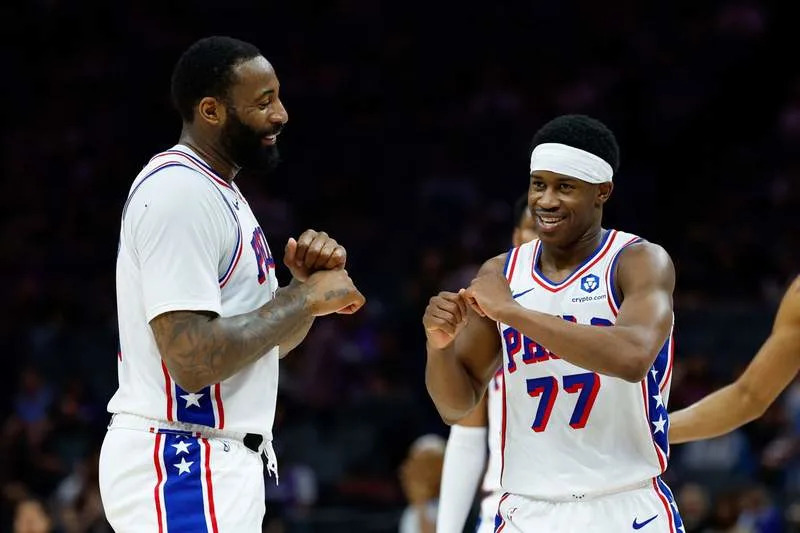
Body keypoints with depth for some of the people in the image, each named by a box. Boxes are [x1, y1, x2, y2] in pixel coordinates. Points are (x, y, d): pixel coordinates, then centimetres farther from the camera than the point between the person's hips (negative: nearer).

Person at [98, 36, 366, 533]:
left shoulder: (218, 192, 16)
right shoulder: (179, 192, -16)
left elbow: (269, 340, 23)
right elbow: (193, 361, -25)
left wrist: (309, 285, 3)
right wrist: (307, 298, -15)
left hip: (216, 462, 10)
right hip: (184, 461, -10)